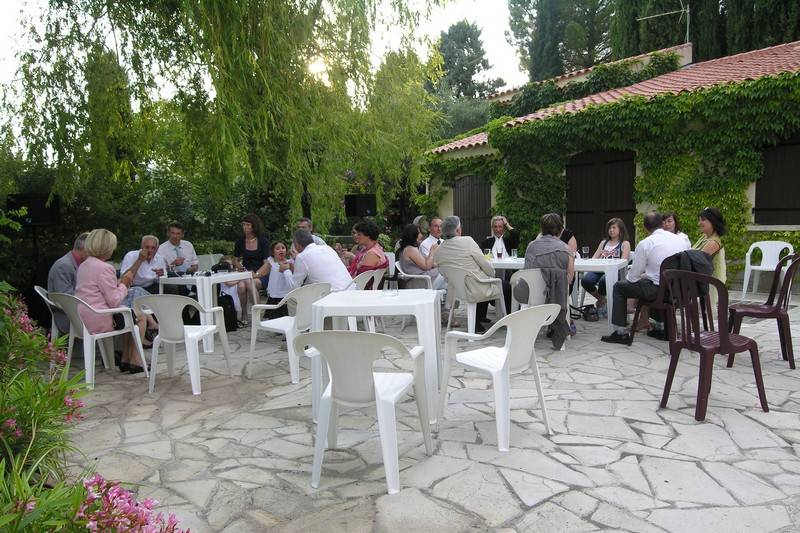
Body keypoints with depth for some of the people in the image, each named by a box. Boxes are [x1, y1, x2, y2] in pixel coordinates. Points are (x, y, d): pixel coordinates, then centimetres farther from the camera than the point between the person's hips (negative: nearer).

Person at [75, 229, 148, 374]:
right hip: (99, 322, -9)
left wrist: (120, 283, 11)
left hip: (83, 320, 9)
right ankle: (134, 361, 14)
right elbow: (114, 302, -18)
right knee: (140, 316, 9)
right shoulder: (105, 268, -18)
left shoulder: (83, 266, 12)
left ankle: (125, 360, 23)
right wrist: (124, 284, -3)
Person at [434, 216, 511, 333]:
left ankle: (478, 320, 36)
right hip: (478, 290, -6)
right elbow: (485, 265, -14)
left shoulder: (438, 251, -4)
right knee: (506, 286, 19)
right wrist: (493, 274, 7)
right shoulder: (467, 241, -20)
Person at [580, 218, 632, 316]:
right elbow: (594, 257, 20)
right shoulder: (604, 242, 29)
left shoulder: (625, 243, 14)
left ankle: (601, 301, -6)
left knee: (603, 281, -40)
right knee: (585, 281, -30)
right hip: (599, 269, 4)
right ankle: (601, 300, 0)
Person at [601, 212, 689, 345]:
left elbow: (633, 276, -4)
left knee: (619, 287, 11)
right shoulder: (681, 239, 5)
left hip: (659, 290, -6)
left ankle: (621, 333, 10)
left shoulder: (645, 244, -9)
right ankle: (661, 327, 39)